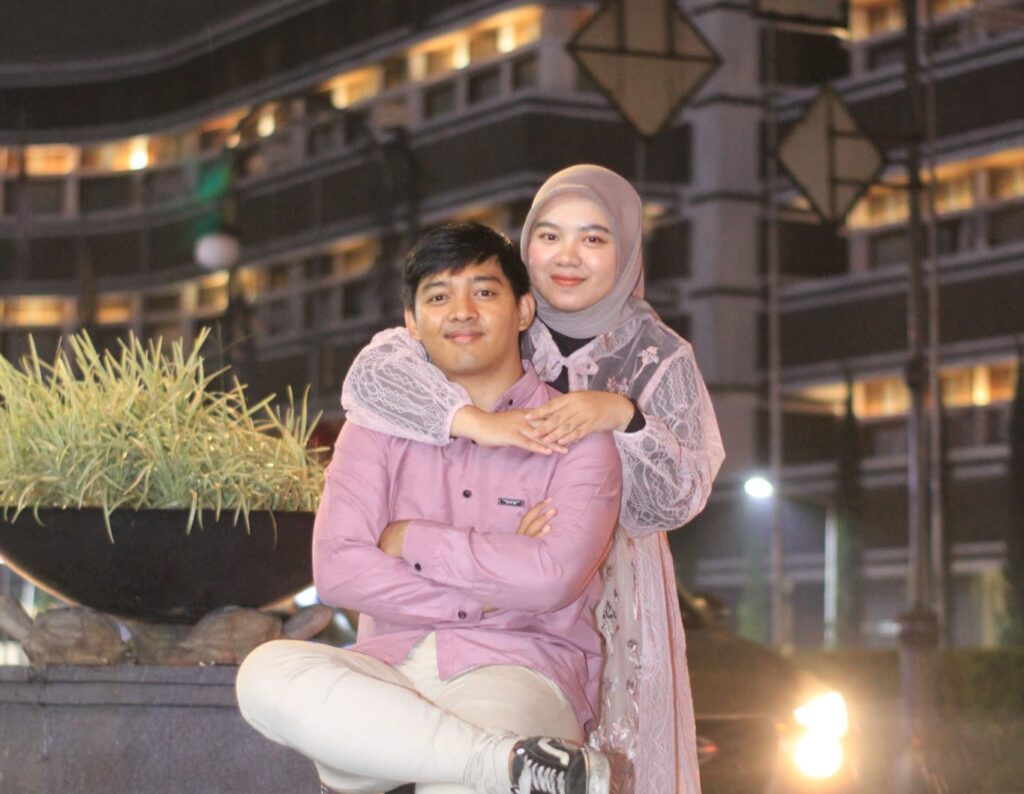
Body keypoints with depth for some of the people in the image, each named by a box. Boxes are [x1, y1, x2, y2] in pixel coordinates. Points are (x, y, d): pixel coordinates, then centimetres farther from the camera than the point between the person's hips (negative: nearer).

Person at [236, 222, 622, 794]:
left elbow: (553, 577, -12)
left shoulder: (575, 434, 5)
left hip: (516, 670, -5)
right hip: (393, 667, 6)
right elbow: (336, 569, -2)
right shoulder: (382, 425, 13)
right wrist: (486, 595, -8)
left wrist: (410, 541, -4)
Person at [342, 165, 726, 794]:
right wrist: (478, 422, -31)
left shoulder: (660, 357, 2)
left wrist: (623, 417, -24)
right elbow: (372, 374, -16)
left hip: (609, 612, 1)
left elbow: (679, 499, -6)